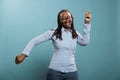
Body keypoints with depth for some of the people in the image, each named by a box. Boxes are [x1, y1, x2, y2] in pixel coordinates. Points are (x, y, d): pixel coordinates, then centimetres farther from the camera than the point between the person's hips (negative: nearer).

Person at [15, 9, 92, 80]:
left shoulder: (75, 34, 7)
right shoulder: (53, 33, -2)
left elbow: (85, 42, -12)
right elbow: (35, 41, -4)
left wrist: (87, 23, -11)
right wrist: (24, 54, -15)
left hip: (72, 72, 3)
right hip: (54, 71, -2)